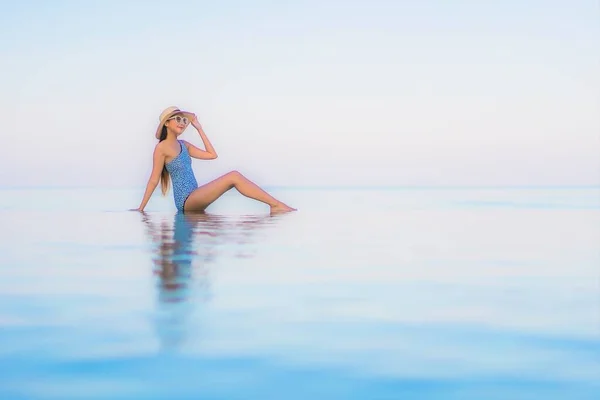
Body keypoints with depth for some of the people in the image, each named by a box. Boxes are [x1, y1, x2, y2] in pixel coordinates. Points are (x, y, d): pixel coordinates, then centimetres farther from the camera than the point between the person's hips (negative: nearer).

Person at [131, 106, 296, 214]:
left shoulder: (183, 145, 17)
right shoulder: (162, 147, -6)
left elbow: (212, 155, 16)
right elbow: (154, 180, -5)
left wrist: (199, 128, 17)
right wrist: (141, 209, -5)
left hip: (194, 198, 8)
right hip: (185, 201, -8)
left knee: (233, 177, -9)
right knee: (233, 177, -19)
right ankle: (276, 204, -21)